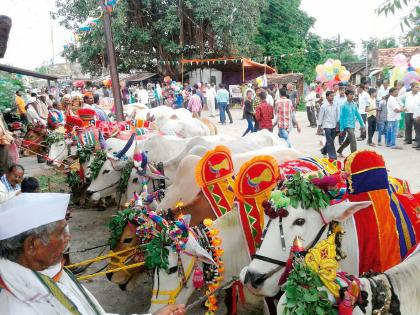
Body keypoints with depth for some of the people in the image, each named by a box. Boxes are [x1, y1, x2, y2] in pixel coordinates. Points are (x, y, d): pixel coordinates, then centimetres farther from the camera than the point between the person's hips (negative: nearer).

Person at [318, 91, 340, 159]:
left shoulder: (335, 105, 2)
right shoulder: (324, 106, -10)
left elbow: (337, 114, 11)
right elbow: (320, 116, -5)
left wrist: (337, 124, 12)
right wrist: (319, 126, -4)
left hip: (334, 125, 5)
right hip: (327, 125, -5)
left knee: (330, 140, 14)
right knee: (330, 141, -7)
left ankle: (324, 150, 37)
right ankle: (332, 156, -2)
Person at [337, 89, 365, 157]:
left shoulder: (354, 105, 6)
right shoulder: (344, 105, -10)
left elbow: (358, 115, 12)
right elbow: (341, 117, -9)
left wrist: (362, 124, 9)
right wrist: (341, 129, -9)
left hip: (353, 125, 7)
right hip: (347, 125, -7)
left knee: (348, 140, 18)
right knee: (353, 141, -15)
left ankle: (339, 151, 38)